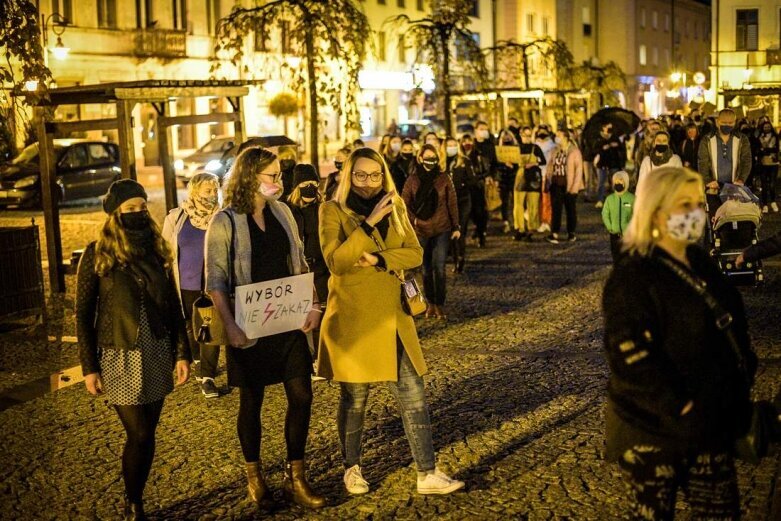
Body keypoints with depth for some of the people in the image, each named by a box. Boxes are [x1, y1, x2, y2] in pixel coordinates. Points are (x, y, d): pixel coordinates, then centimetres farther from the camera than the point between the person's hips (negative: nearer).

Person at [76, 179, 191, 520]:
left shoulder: (157, 248, 4)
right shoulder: (97, 253, -7)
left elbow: (173, 305, 8)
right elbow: (83, 314, -4)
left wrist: (181, 352, 3)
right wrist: (89, 367, -6)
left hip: (157, 353, 4)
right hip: (119, 356, -4)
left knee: (147, 434, 8)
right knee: (139, 435, -5)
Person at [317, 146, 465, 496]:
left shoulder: (394, 206, 8)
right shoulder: (333, 210, -5)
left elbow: (415, 254, 1)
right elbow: (335, 261, -18)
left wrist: (377, 260, -15)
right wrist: (369, 224, -23)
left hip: (392, 318, 4)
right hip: (352, 319, -4)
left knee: (413, 396, 3)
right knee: (354, 399, 8)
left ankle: (427, 474, 10)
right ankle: (352, 468, 28)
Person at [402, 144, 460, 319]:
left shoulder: (444, 178, 0)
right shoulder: (413, 180, 0)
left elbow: (452, 203, 2)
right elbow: (404, 203, 2)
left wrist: (456, 226, -1)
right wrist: (413, 219, -13)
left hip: (442, 229, -1)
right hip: (421, 230, 1)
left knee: (439, 268, -6)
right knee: (426, 268, 9)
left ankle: (440, 304, 0)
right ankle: (430, 304, 19)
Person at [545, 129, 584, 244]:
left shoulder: (574, 151, -5)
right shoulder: (555, 151, 9)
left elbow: (579, 169, -8)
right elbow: (550, 167, 12)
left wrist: (575, 186, -14)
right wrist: (548, 183, 3)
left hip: (569, 186, -4)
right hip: (556, 184, 4)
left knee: (570, 210, 7)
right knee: (556, 209, -5)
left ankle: (571, 233, 19)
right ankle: (554, 235, -10)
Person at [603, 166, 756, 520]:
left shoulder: (701, 264, 9)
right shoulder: (632, 277, -16)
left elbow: (733, 333, 18)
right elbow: (631, 357, -24)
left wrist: (742, 389, 8)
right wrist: (680, 410, -24)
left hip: (712, 425, 7)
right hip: (653, 432, -7)